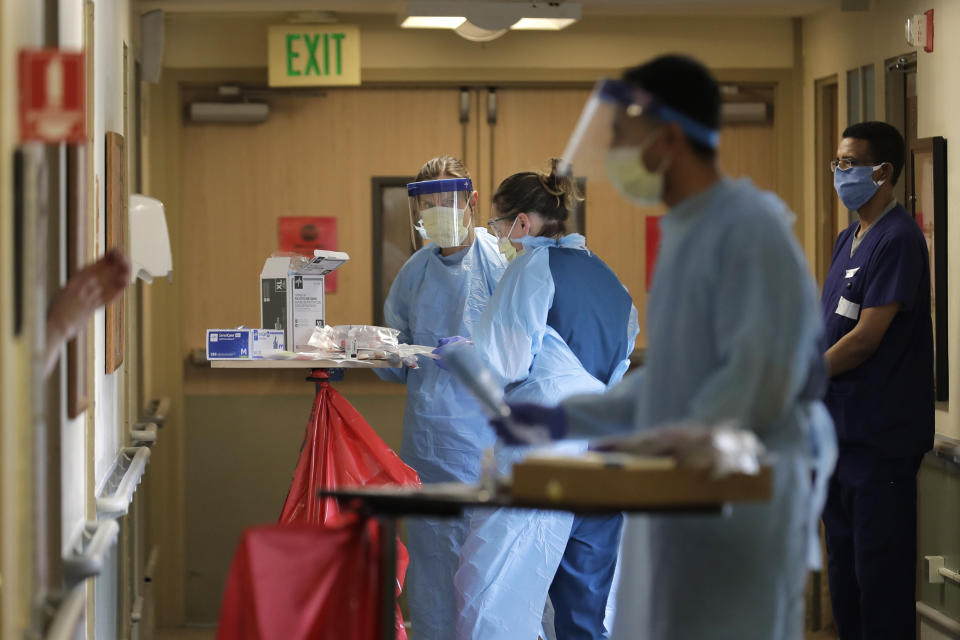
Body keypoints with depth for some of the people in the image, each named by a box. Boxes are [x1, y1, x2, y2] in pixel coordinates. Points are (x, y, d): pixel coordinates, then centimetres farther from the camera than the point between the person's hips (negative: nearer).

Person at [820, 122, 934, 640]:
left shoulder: (898, 241, -14)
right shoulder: (848, 239, 15)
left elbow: (865, 338, -18)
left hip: (880, 437, -9)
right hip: (840, 431, 9)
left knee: (880, 575, -4)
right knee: (844, 568, 14)